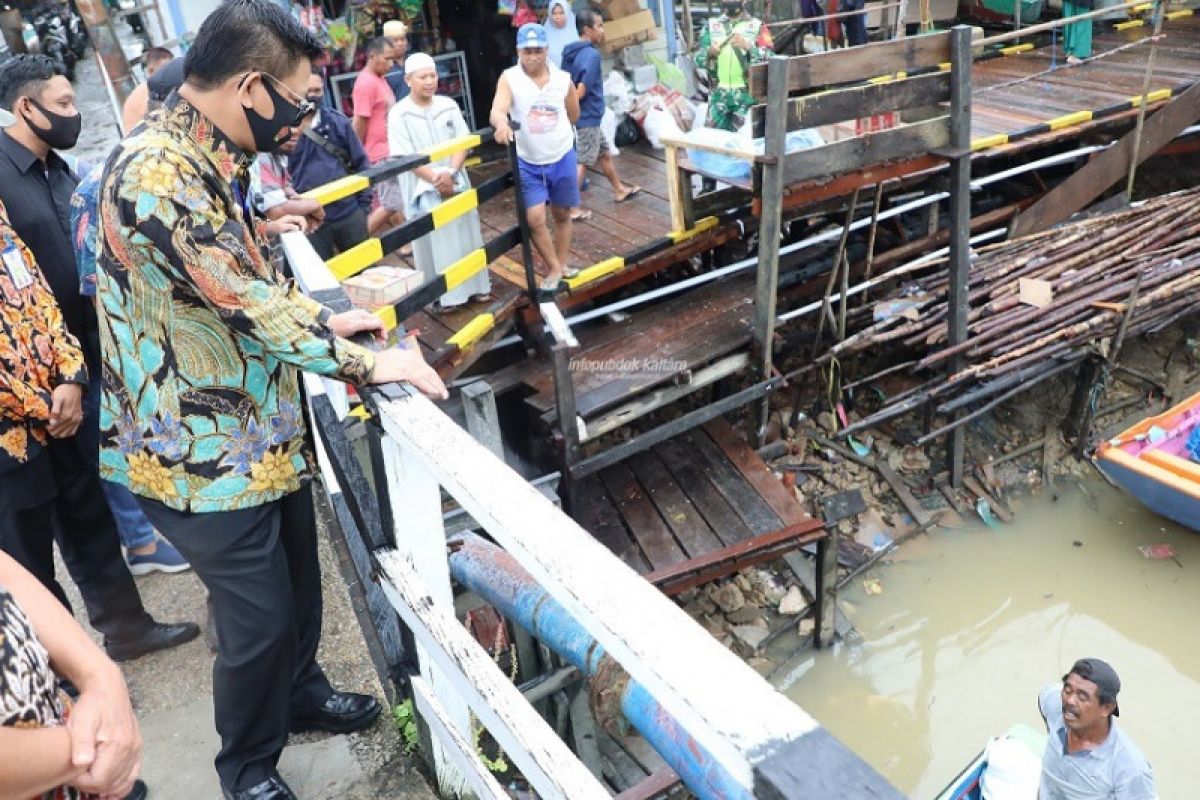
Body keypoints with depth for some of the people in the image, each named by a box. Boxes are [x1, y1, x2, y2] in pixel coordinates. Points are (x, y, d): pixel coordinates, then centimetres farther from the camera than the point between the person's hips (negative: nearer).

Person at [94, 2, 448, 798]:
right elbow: (250, 304, -29)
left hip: (265, 431, 9)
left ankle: (301, 692, 49)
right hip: (208, 453, -9)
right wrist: (368, 364, -20)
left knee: (298, 582, 24)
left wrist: (324, 320, 7)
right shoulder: (157, 171, -26)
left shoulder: (205, 160, 7)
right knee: (260, 620, 7)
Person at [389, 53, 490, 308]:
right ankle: (441, 294, 14)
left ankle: (475, 286, 24)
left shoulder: (448, 105, 4)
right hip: (423, 189, -4)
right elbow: (405, 157, -12)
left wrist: (450, 173, -16)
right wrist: (435, 178, -19)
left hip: (456, 183, 4)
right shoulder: (399, 114, -7)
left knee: (466, 234, 11)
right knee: (433, 242, 2)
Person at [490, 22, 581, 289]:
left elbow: (574, 115, 12)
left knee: (562, 215, 13)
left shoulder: (563, 78, -4)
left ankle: (562, 265, 30)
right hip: (528, 164, -2)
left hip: (562, 159, 2)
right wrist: (502, 123, -50)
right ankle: (554, 269, 10)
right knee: (535, 219, -8)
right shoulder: (509, 79, -12)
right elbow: (497, 110, -29)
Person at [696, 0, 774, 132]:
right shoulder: (711, 26, 11)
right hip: (719, 94, 2)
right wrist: (709, 53, -15)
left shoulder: (757, 27, 5)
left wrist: (748, 47, -21)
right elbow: (698, 59, 6)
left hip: (747, 93, -2)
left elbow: (768, 58, -6)